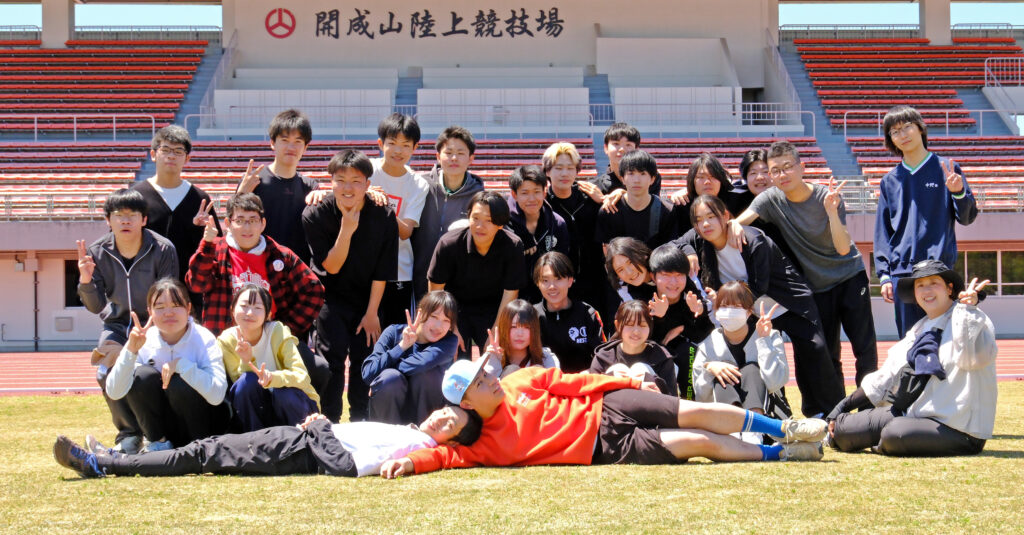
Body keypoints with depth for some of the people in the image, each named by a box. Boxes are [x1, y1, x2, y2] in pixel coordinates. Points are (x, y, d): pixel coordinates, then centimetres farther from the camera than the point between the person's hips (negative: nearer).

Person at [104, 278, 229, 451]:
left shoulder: (203, 339, -17)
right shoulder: (145, 340, -10)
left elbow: (217, 394, -31)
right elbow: (114, 392, -19)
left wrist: (180, 364, -33)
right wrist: (130, 350, -30)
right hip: (163, 425, 2)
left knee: (179, 384, -29)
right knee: (143, 375, -21)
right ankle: (157, 443, -4)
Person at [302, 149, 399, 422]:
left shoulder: (383, 217, -14)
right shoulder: (315, 215, -16)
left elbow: (382, 272, -8)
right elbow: (332, 266, -17)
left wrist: (372, 312, -6)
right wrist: (346, 230, -30)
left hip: (368, 298, 1)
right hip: (330, 296, -1)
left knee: (364, 359, 3)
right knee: (333, 356, -14)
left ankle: (360, 421, 19)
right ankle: (329, 422, -3)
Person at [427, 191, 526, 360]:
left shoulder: (513, 246, -19)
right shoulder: (449, 243, -21)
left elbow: (510, 294, -11)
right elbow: (435, 289, -9)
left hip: (492, 311, 0)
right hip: (455, 307, 0)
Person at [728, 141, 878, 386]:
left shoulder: (828, 197, -16)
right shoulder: (771, 200, -9)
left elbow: (843, 248, -24)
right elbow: (743, 219, -23)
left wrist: (832, 211, -37)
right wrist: (734, 224, -46)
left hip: (850, 276, -2)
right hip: (816, 286, 2)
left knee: (865, 346, -4)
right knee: (826, 356, 3)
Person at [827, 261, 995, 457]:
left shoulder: (972, 321, -6)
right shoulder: (920, 329, 18)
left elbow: (973, 357, -28)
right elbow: (888, 376, 20)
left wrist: (969, 307, -34)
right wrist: (843, 406, 16)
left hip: (957, 431, -7)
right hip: (915, 416, 8)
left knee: (894, 434, -33)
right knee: (842, 429, -4)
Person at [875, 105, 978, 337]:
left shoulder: (946, 169, 5)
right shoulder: (890, 181, 13)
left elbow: (967, 217, 4)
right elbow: (882, 232, 12)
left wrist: (959, 192, -16)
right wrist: (884, 275, 4)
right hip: (901, 272, 3)